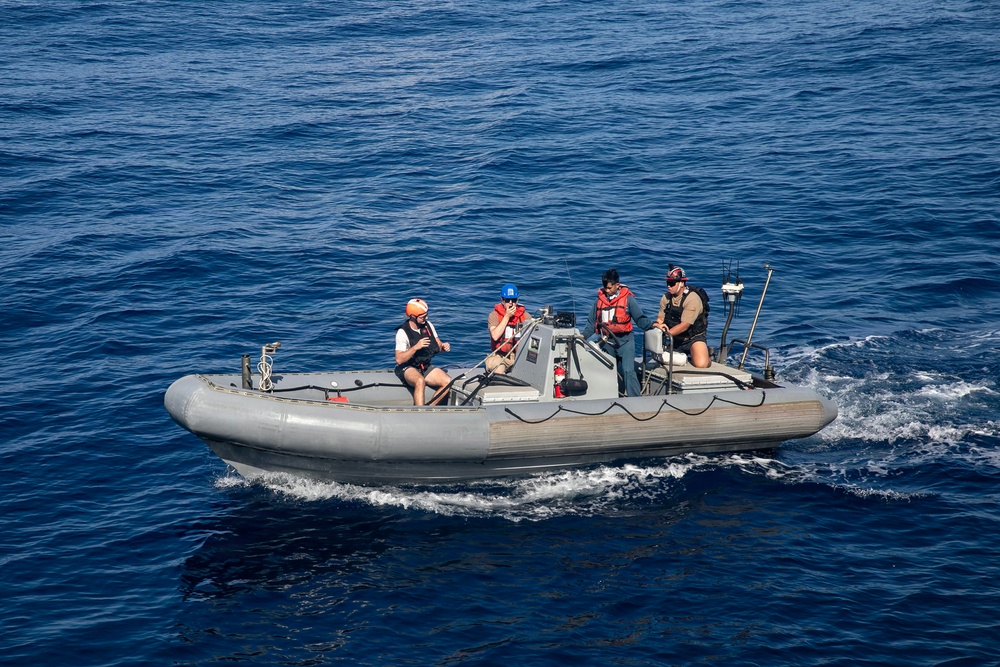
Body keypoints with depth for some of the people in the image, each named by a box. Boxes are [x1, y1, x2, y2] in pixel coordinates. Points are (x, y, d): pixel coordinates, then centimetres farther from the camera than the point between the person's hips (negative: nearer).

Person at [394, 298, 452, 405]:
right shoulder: (402, 332, -15)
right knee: (420, 381, -38)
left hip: (426, 367, 6)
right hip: (408, 368, -6)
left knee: (448, 382, -16)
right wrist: (416, 347, -31)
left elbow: (438, 346, 12)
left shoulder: (428, 325, 2)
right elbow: (399, 360, -21)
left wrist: (443, 346, -13)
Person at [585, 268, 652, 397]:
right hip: (607, 342, 5)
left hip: (624, 340, -5)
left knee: (628, 371, -18)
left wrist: (652, 325, -18)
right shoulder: (600, 299, 9)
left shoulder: (628, 299, -3)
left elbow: (640, 318, -3)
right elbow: (592, 322, 13)